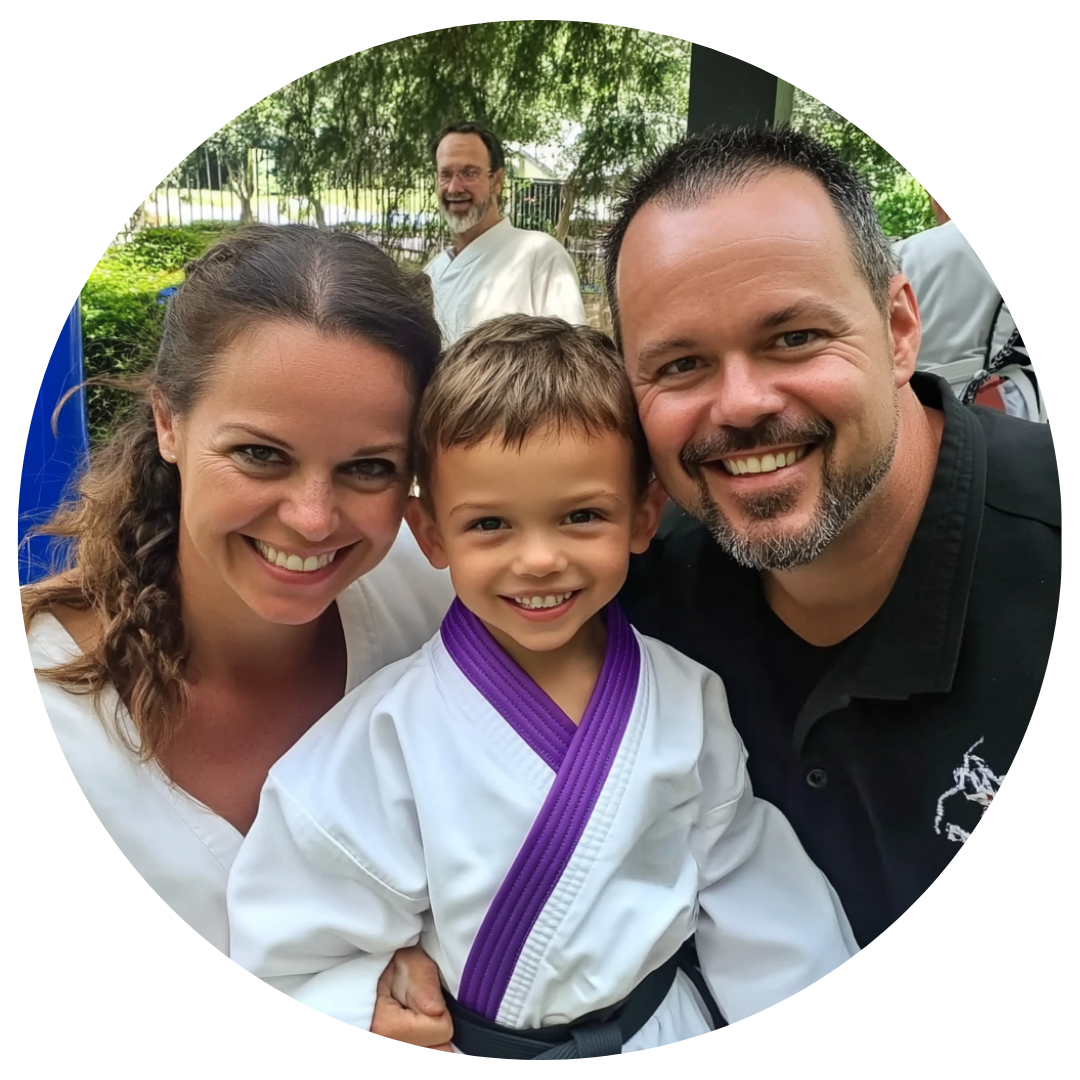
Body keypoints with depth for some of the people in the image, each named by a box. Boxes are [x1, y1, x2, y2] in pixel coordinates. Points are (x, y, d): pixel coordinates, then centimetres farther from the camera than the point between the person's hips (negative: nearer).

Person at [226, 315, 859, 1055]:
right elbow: (297, 956, -17)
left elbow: (748, 905, -5)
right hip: (472, 1047, -1)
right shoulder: (389, 737, -25)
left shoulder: (689, 702, -15)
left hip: (670, 1036, 2)